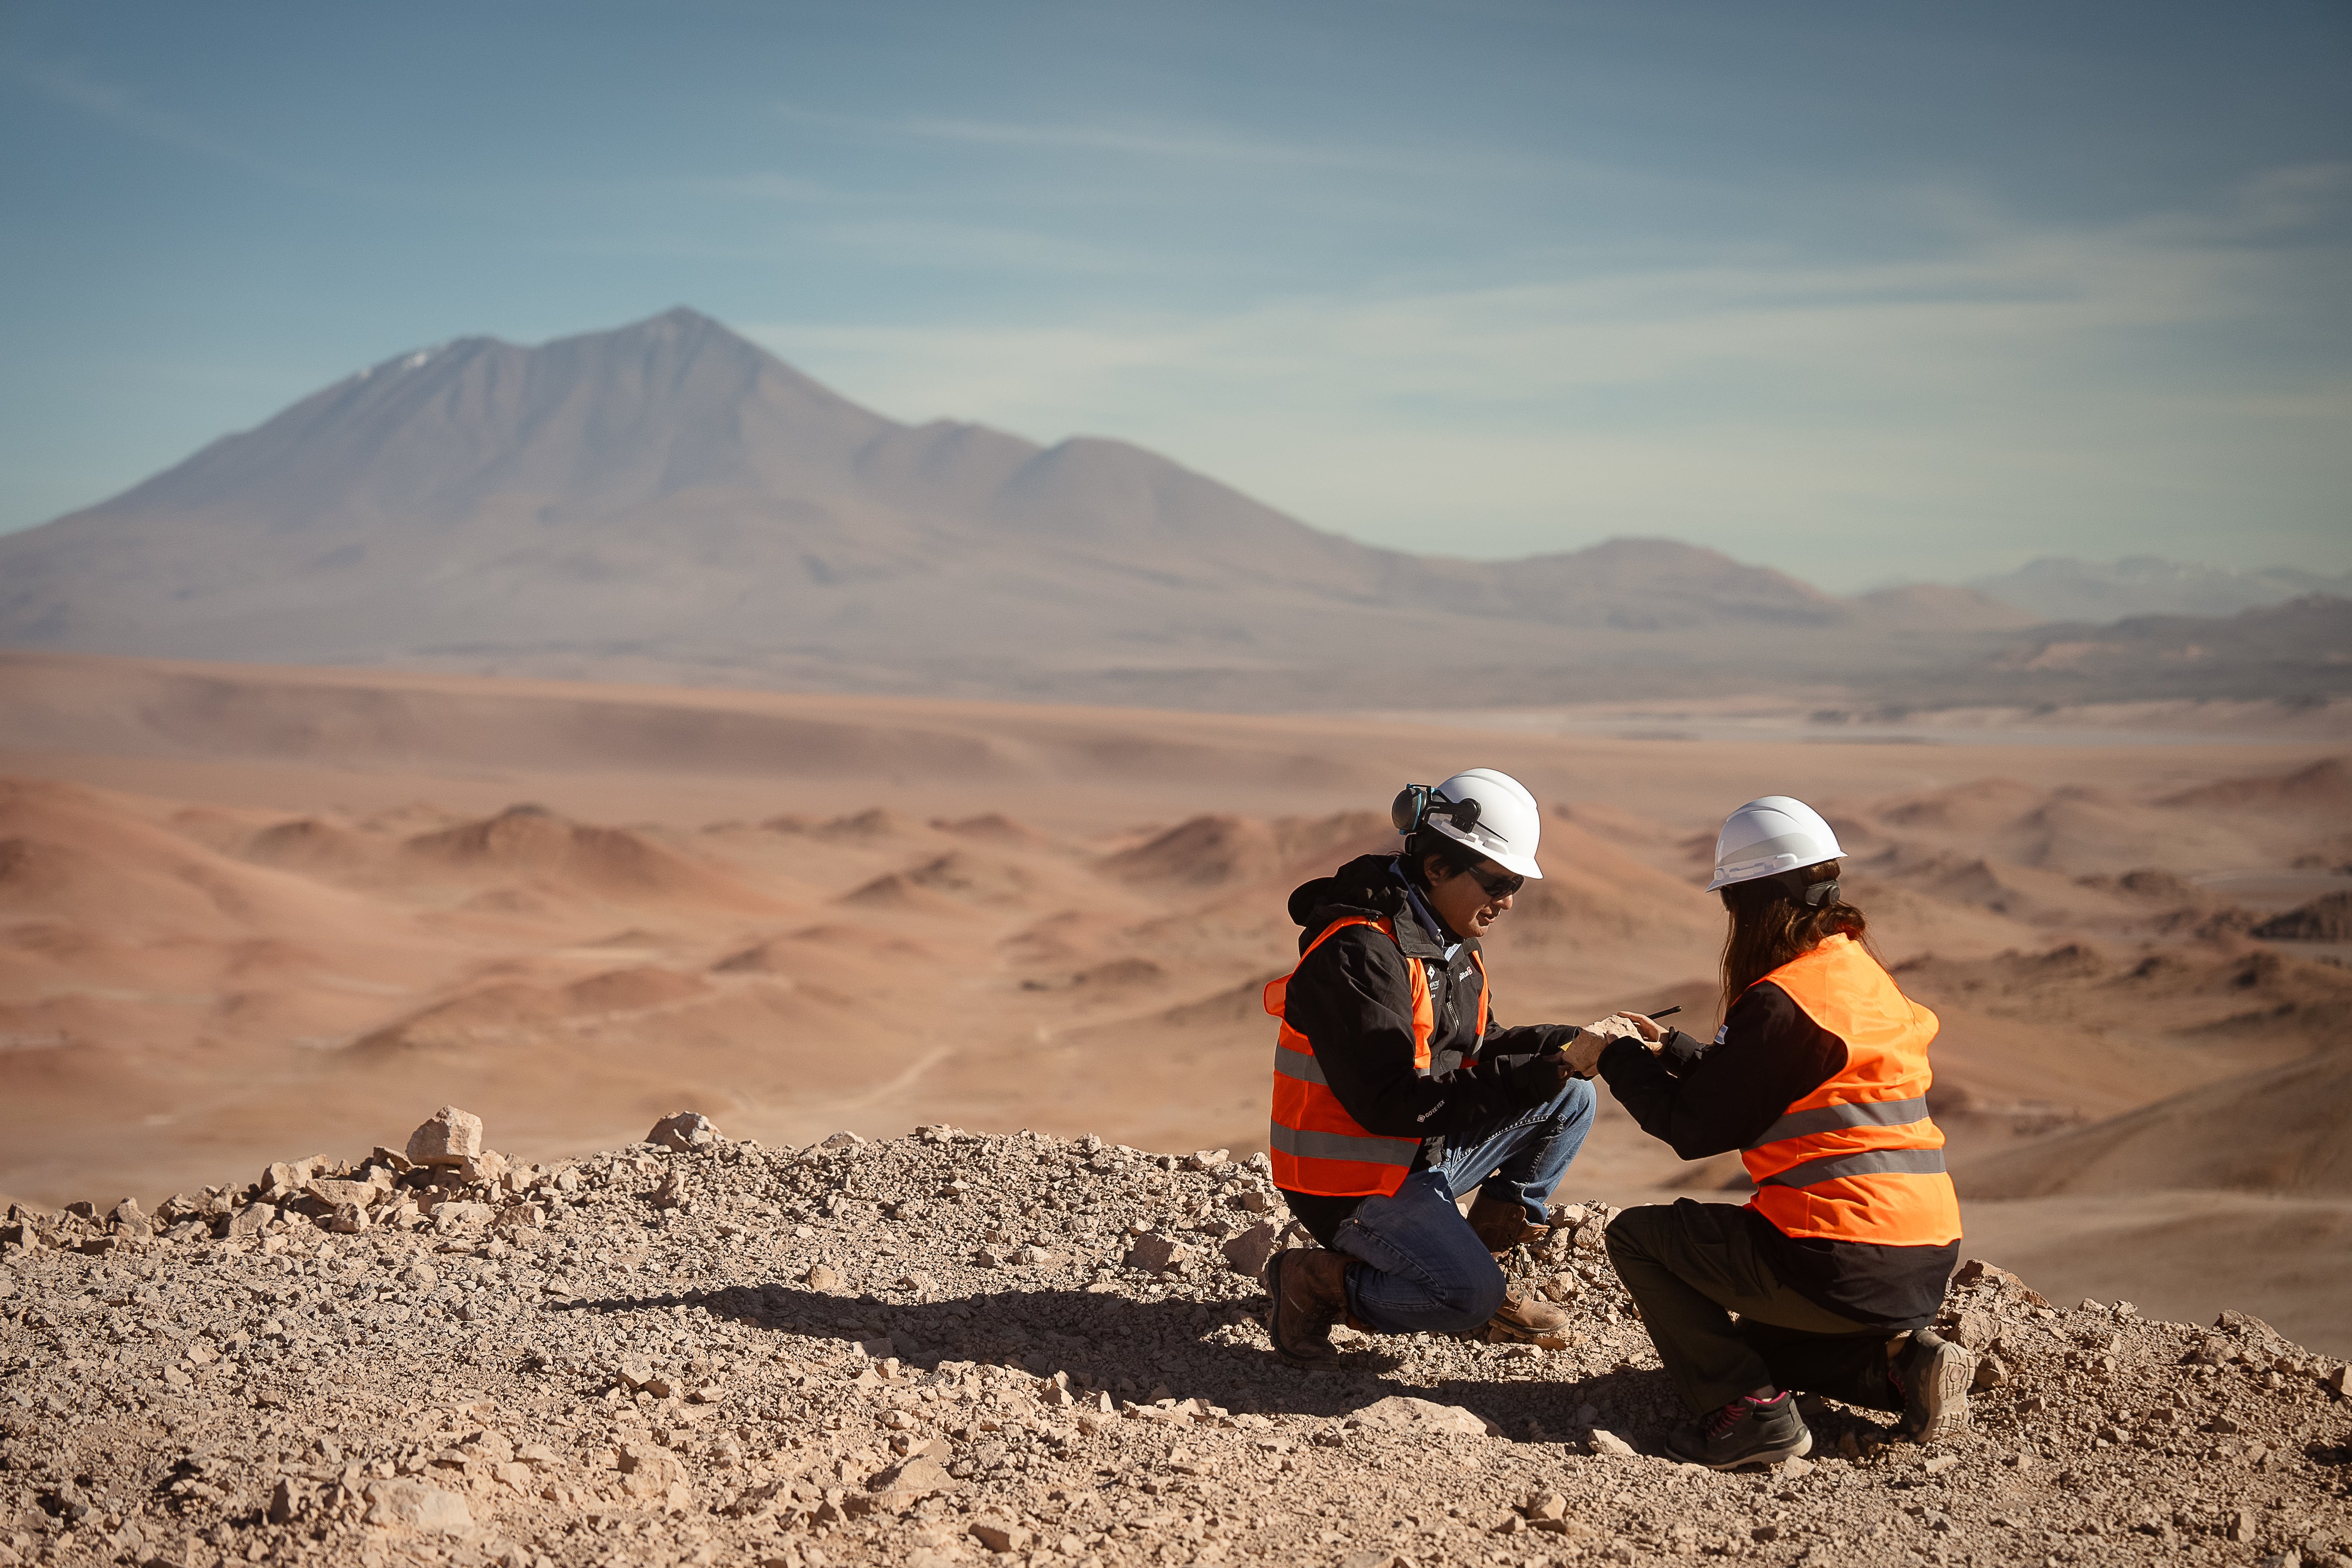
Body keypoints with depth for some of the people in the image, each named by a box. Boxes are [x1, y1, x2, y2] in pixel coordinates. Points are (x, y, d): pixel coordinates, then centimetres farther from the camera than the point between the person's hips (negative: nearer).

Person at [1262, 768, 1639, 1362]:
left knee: (1571, 1099, 6)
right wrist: (1535, 1077, -29)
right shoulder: (1358, 953, -24)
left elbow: (1481, 1048, 14)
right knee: (1472, 1298, -28)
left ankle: (1484, 1252, 10)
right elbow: (1393, 1104, -28)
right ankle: (1318, 1284, -5)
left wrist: (1578, 1042, -4)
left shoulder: (1447, 940, 7)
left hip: (1425, 1153, 10)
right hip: (1353, 1182, -10)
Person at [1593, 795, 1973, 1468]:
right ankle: (1903, 1363, 10)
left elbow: (1694, 1128, -8)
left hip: (1842, 1266, -9)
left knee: (1636, 1235, 7)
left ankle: (1751, 1410, -4)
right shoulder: (1864, 975, 12)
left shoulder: (1781, 1001, -15)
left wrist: (1620, 1060, 7)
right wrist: (1673, 1050, 27)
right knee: (1757, 1344, 33)